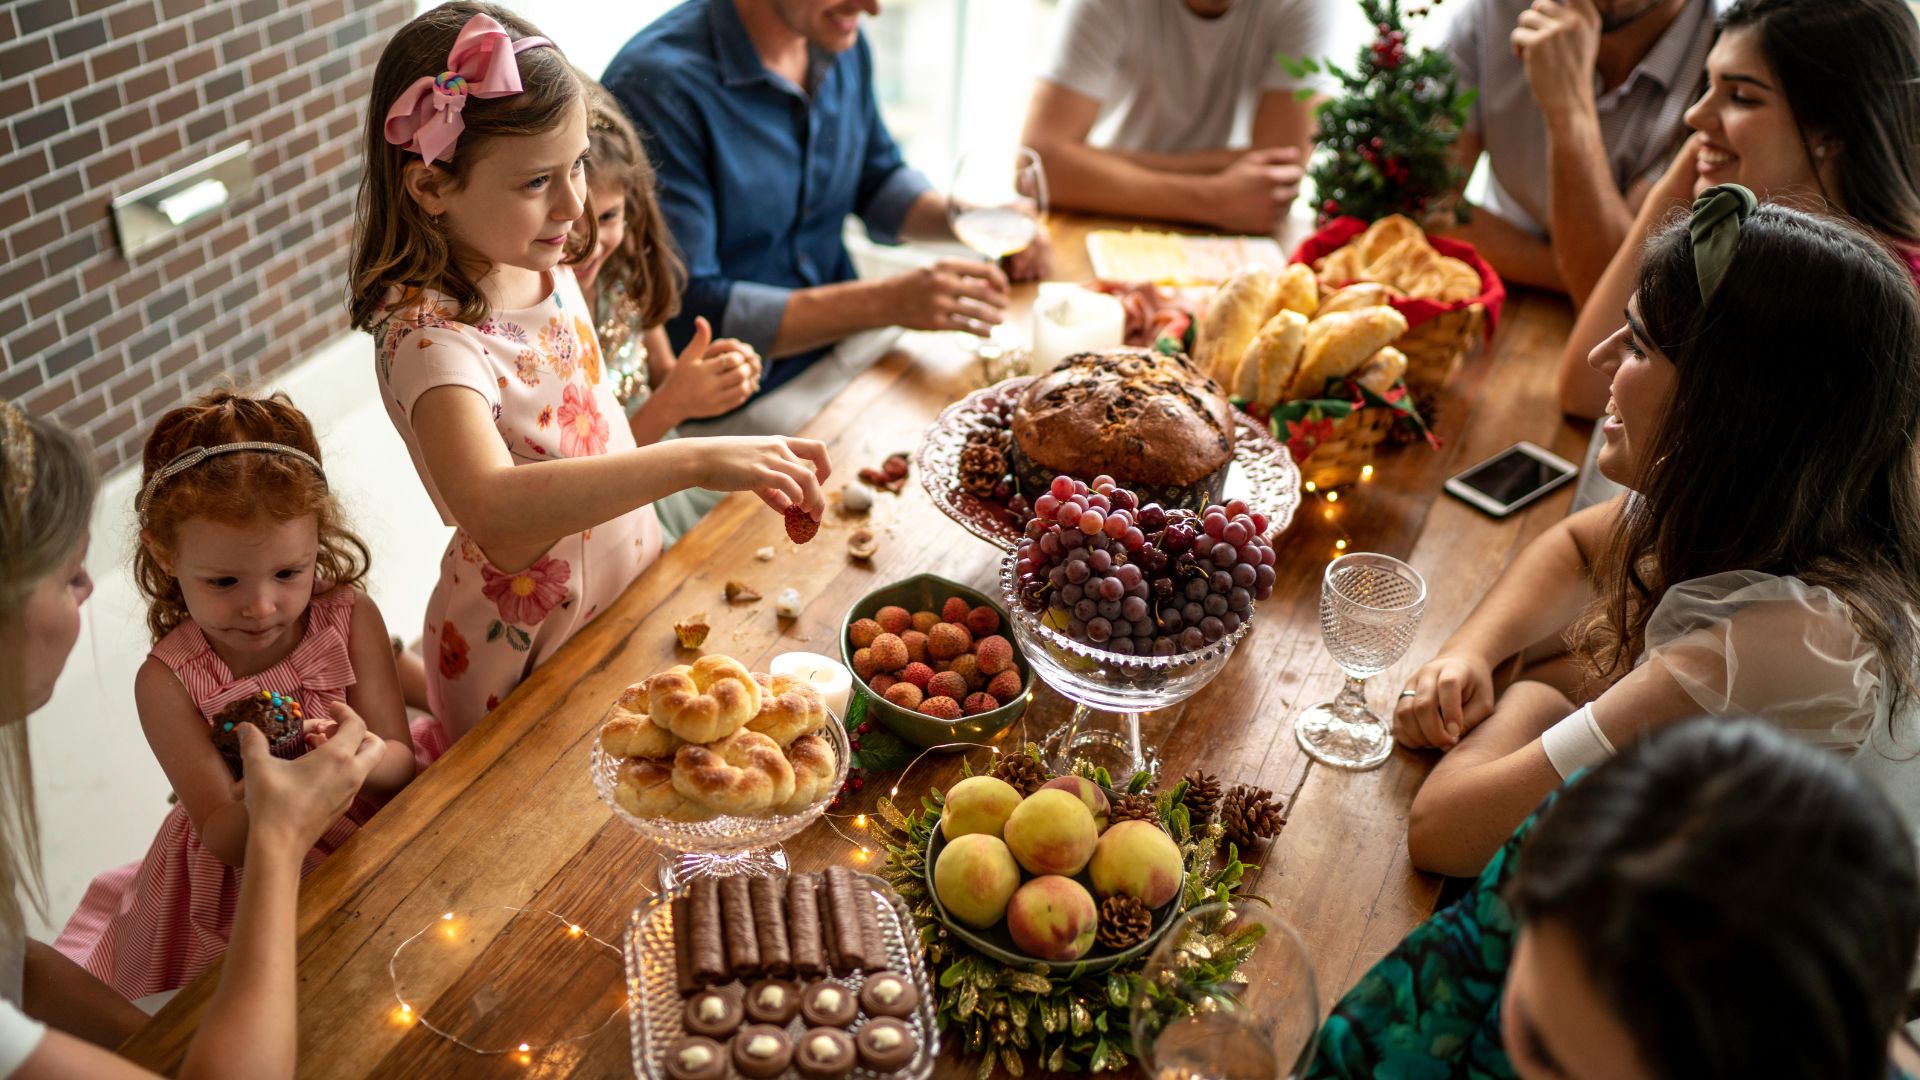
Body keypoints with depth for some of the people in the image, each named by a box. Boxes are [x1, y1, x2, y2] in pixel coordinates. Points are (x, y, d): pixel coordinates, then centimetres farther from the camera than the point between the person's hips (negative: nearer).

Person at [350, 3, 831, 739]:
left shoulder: (542, 265, -4)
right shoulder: (427, 334, -29)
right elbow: (493, 510, -48)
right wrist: (692, 462, -52)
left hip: (628, 588, 7)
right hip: (527, 649, -7)